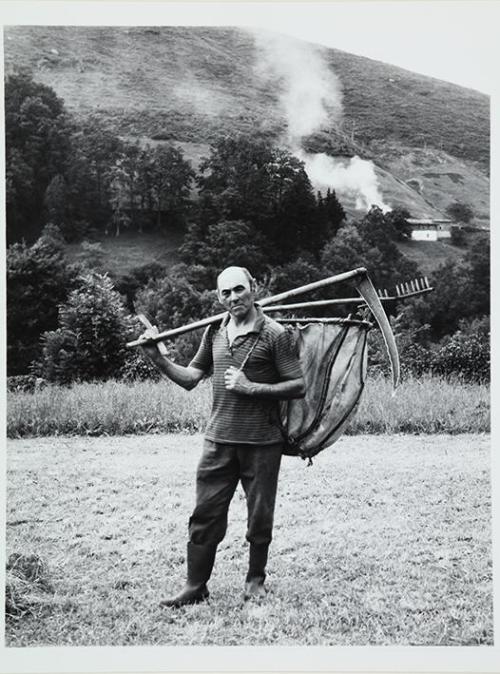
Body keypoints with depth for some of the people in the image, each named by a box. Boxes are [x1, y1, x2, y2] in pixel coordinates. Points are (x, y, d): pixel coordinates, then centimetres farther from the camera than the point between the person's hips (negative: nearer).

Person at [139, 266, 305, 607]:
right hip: (219, 439, 4)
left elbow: (299, 386, -9)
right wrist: (160, 359, -1)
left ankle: (256, 580, 28)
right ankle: (195, 585, 17)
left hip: (262, 441, -4)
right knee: (205, 514, 5)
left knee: (259, 516, 9)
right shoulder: (215, 331, 8)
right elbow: (191, 378, 13)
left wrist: (251, 387, -16)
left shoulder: (275, 334, -7)